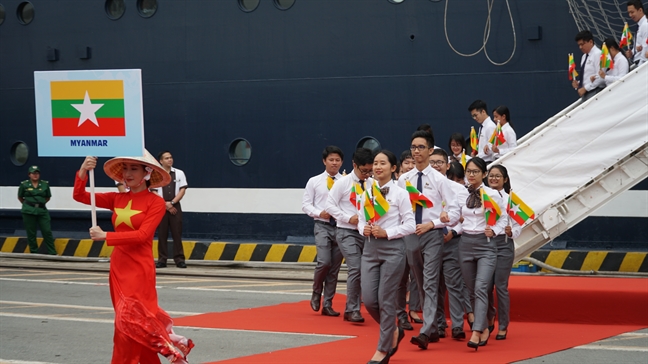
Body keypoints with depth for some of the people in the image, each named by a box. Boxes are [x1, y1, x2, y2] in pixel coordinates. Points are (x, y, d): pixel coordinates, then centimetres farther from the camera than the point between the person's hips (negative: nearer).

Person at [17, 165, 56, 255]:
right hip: (29, 211, -1)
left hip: (42, 211, 1)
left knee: (47, 231, -4)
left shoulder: (45, 184, 4)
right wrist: (28, 204, 9)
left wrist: (41, 203, 7)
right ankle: (34, 252, 13)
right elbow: (20, 197, 12)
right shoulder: (24, 184, 0)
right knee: (31, 233, 3)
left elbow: (48, 197, 16)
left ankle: (52, 253, 0)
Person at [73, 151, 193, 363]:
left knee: (129, 324, -8)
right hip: (118, 267, 6)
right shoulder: (118, 199, 7)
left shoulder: (155, 202, -8)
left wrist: (106, 237, -20)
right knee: (138, 324, 12)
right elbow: (80, 196, 5)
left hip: (139, 269, -6)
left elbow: (141, 235, -18)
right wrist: (83, 172, -12)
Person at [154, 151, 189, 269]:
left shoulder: (179, 173, 5)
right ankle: (162, 259, 3)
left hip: (175, 206, 1)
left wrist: (171, 203, -10)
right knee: (162, 234, 1)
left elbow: (182, 190, 0)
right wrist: (166, 205, -9)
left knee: (177, 233, -2)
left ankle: (179, 259, -1)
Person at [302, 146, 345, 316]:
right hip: (322, 225, -2)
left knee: (335, 267, 5)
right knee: (324, 262, -18)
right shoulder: (314, 182, 4)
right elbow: (306, 204, 4)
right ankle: (316, 294, 7)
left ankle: (328, 304, 15)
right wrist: (319, 213, -13)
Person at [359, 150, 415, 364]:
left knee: (386, 299, -2)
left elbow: (410, 225, -7)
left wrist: (386, 233, -16)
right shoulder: (367, 192, 9)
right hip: (370, 247, 5)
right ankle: (393, 332, 26)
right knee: (368, 299, 0)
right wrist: (364, 229, -8)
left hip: (392, 248, -5)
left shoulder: (399, 193, -6)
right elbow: (361, 219, 13)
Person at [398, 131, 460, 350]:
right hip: (411, 234, 5)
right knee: (420, 285, 12)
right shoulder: (403, 180, 6)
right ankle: (433, 330, 23)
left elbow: (454, 211, -6)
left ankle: (425, 333, -19)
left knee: (430, 284, -12)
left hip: (432, 234, -5)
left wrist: (431, 224, -14)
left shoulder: (439, 179, -5)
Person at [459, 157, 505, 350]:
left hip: (485, 244, -4)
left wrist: (493, 231, -18)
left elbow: (502, 220, -1)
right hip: (465, 243, 4)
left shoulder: (492, 194, -3)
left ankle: (476, 333, -25)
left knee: (480, 288, -18)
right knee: (472, 291, 9)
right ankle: (484, 328, 23)